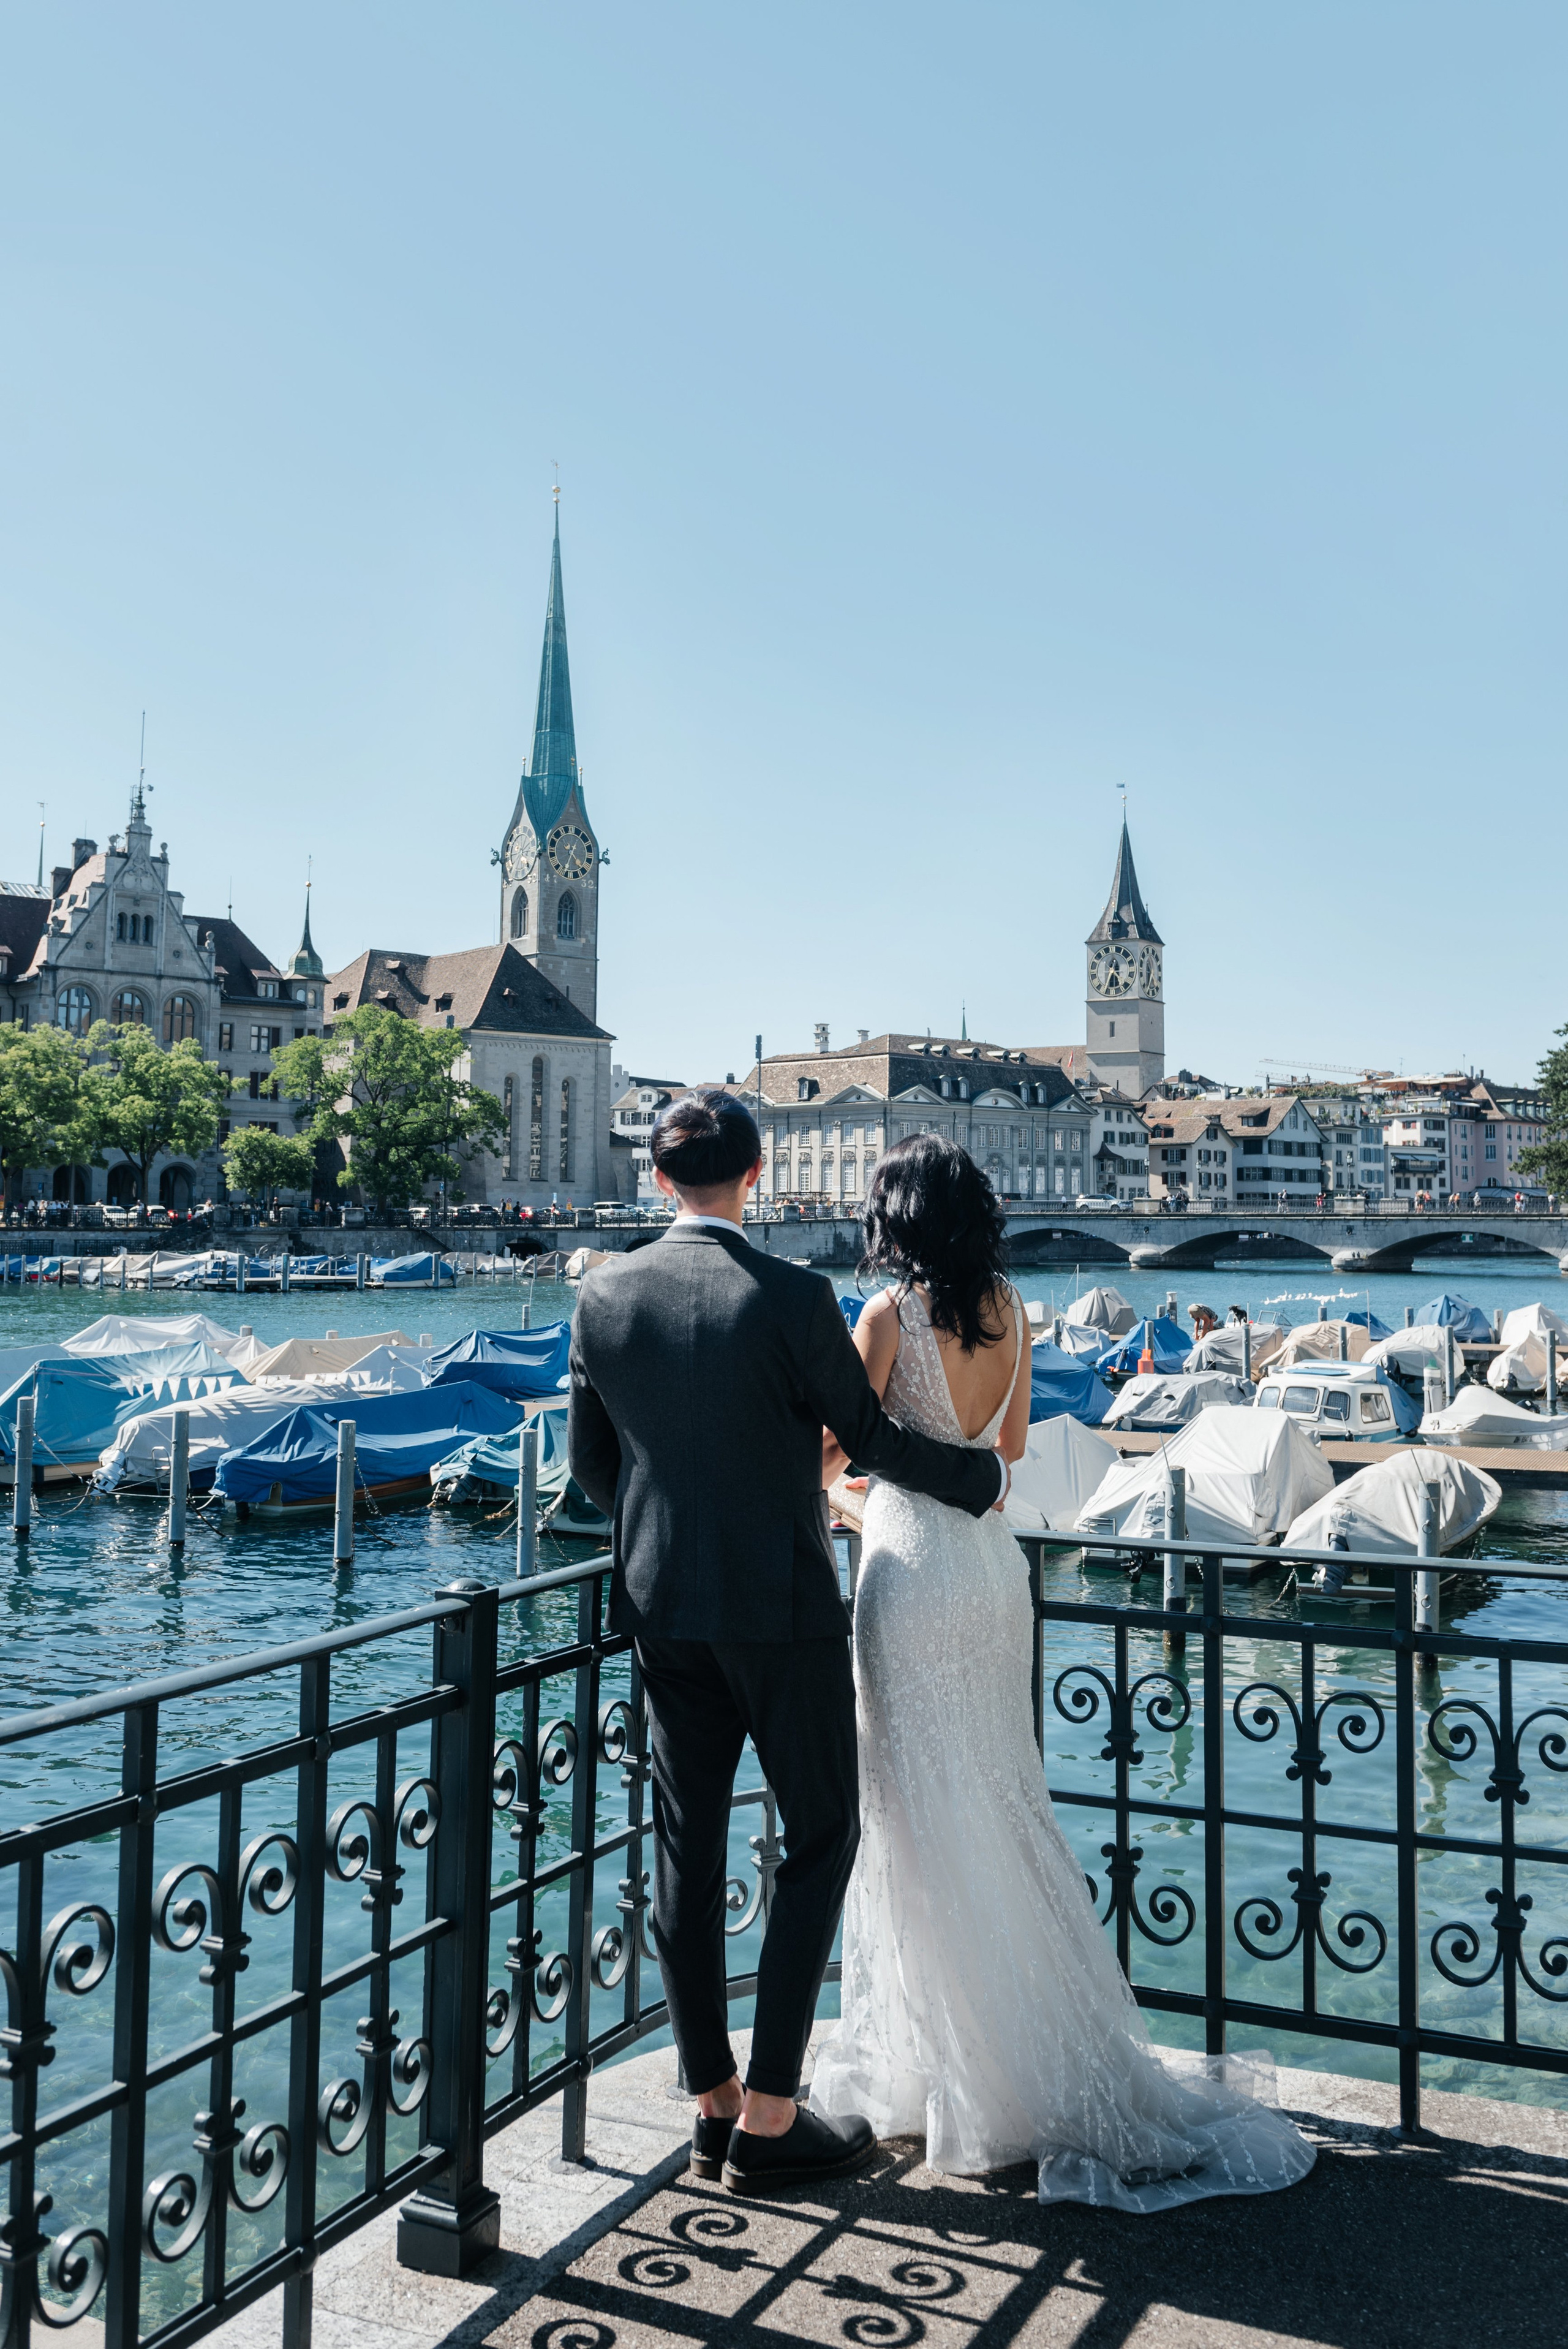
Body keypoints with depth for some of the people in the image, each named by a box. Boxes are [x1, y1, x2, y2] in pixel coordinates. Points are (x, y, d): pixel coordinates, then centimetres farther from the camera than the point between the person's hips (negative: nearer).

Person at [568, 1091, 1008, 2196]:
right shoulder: (793, 1296, -16)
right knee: (823, 1834, 10)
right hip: (782, 1607, -5)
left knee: (689, 1848, 13)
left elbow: (590, 1459, 7)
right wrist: (983, 1477, 12)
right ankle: (770, 2117, 12)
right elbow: (869, 1437, -6)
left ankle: (714, 2104, 24)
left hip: (663, 1607, 5)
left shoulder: (604, 1295, -1)